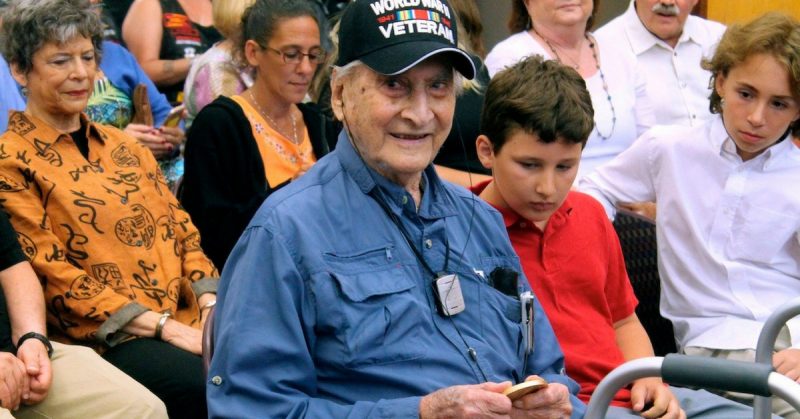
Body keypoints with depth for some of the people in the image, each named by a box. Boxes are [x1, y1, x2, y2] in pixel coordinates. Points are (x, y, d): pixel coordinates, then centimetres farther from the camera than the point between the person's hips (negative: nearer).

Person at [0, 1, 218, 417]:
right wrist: (165, 327, -14)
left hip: (188, 320, 6)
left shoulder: (126, 147, 21)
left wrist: (212, 307, -3)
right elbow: (49, 272, -7)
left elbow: (181, 231, 17)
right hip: (103, 339, -6)